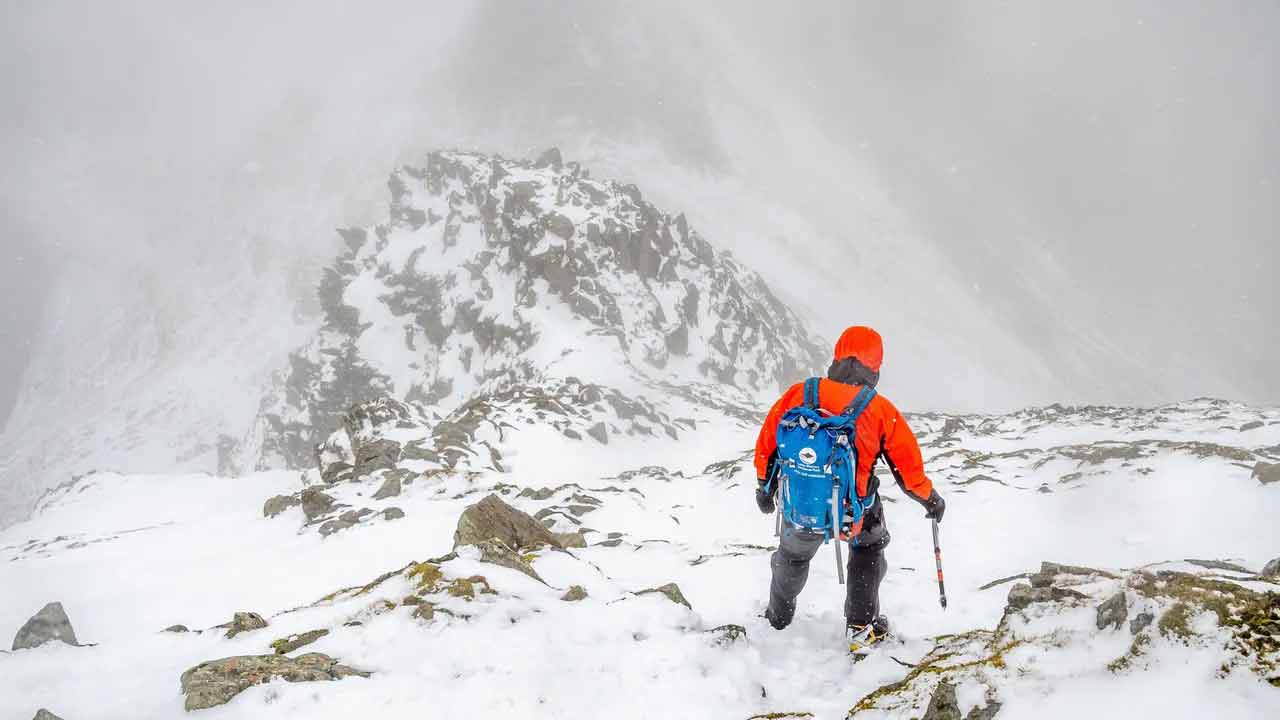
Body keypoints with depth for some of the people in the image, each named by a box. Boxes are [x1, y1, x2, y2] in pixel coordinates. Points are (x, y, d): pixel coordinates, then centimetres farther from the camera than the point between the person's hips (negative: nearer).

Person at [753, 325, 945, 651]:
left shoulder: (799, 394, -9)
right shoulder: (881, 410, -13)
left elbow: (767, 444, 2)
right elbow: (908, 466, -3)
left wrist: (765, 488, 19)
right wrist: (930, 499, 16)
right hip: (853, 514, -2)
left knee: (794, 554, 33)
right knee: (868, 548, 31)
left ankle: (778, 617, 56)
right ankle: (862, 627, 28)